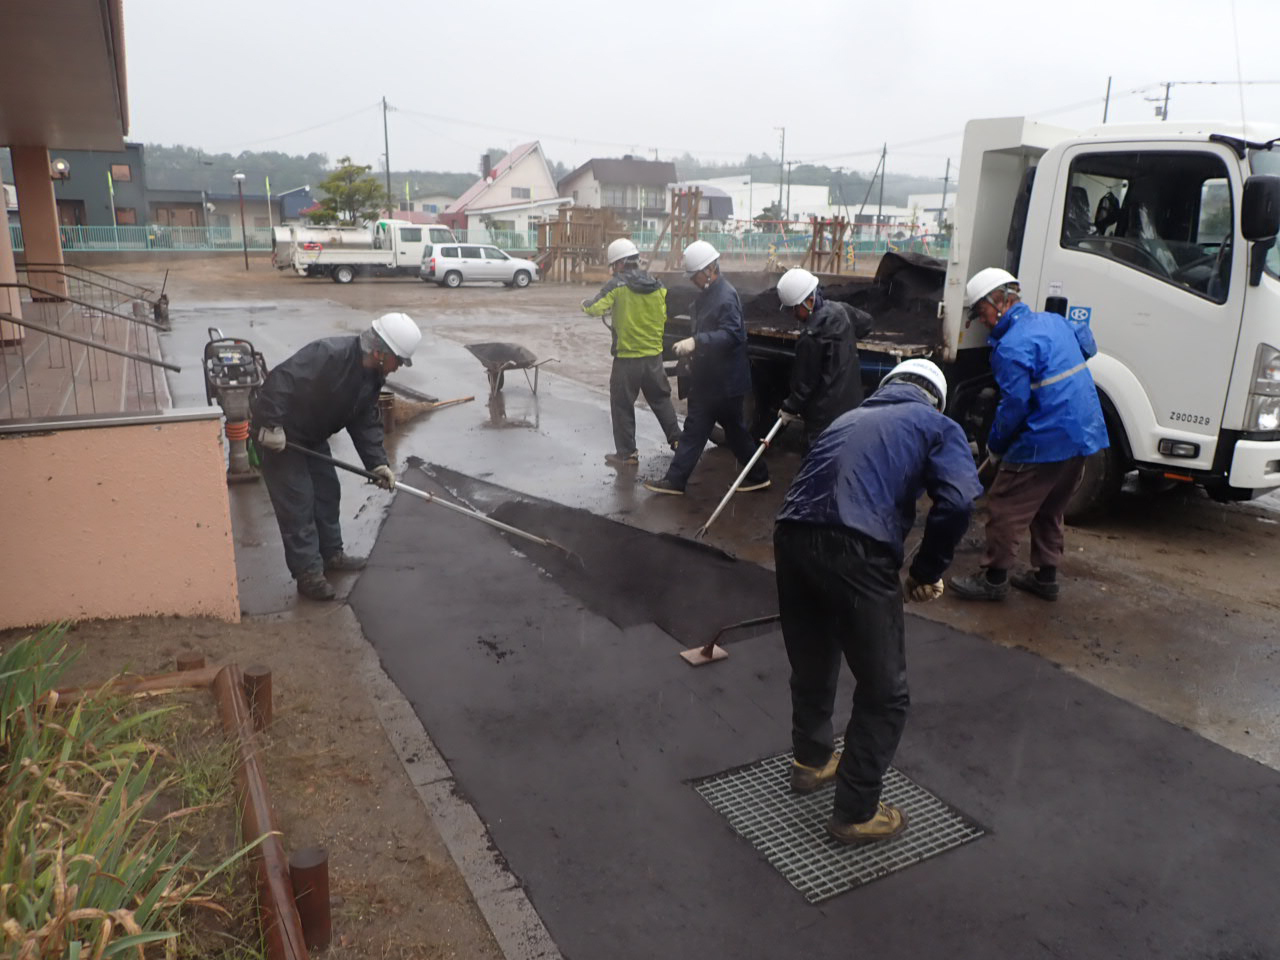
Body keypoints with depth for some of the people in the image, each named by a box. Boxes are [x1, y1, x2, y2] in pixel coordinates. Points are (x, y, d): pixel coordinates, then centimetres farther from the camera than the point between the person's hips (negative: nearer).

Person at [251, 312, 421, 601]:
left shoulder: (372, 375, -3)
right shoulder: (328, 354, -32)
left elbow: (366, 421, 1)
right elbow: (280, 380, -35)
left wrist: (377, 462, -8)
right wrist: (272, 425, -34)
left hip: (313, 435, 9)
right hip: (279, 432, -9)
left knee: (328, 491, 15)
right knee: (297, 501, -6)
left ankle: (331, 554, 31)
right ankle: (308, 573, 1)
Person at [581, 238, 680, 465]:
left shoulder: (617, 285, -12)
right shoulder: (658, 286, 4)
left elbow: (594, 309, -16)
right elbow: (664, 318, 10)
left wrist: (585, 304, 4)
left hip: (627, 358, -5)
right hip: (654, 355, 5)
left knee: (622, 406, 6)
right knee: (661, 399, 21)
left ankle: (626, 453, 10)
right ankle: (677, 439, 25)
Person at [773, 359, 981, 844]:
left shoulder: (849, 417, 31)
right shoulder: (938, 425, 15)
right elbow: (957, 501, -5)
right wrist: (927, 570, 8)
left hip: (792, 537, 6)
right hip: (857, 552, -6)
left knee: (810, 663, 29)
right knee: (884, 692, 13)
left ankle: (811, 760, 50)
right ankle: (856, 813, 25)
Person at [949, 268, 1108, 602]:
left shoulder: (1012, 346, -19)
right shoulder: (1054, 321, 10)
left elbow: (1014, 406, -19)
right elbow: (1087, 345, 28)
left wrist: (995, 447, -5)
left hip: (1045, 443, -9)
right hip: (1085, 435, 9)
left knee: (1004, 507, 1)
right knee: (1049, 510, 21)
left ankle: (994, 579, 9)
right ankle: (1045, 577, 29)